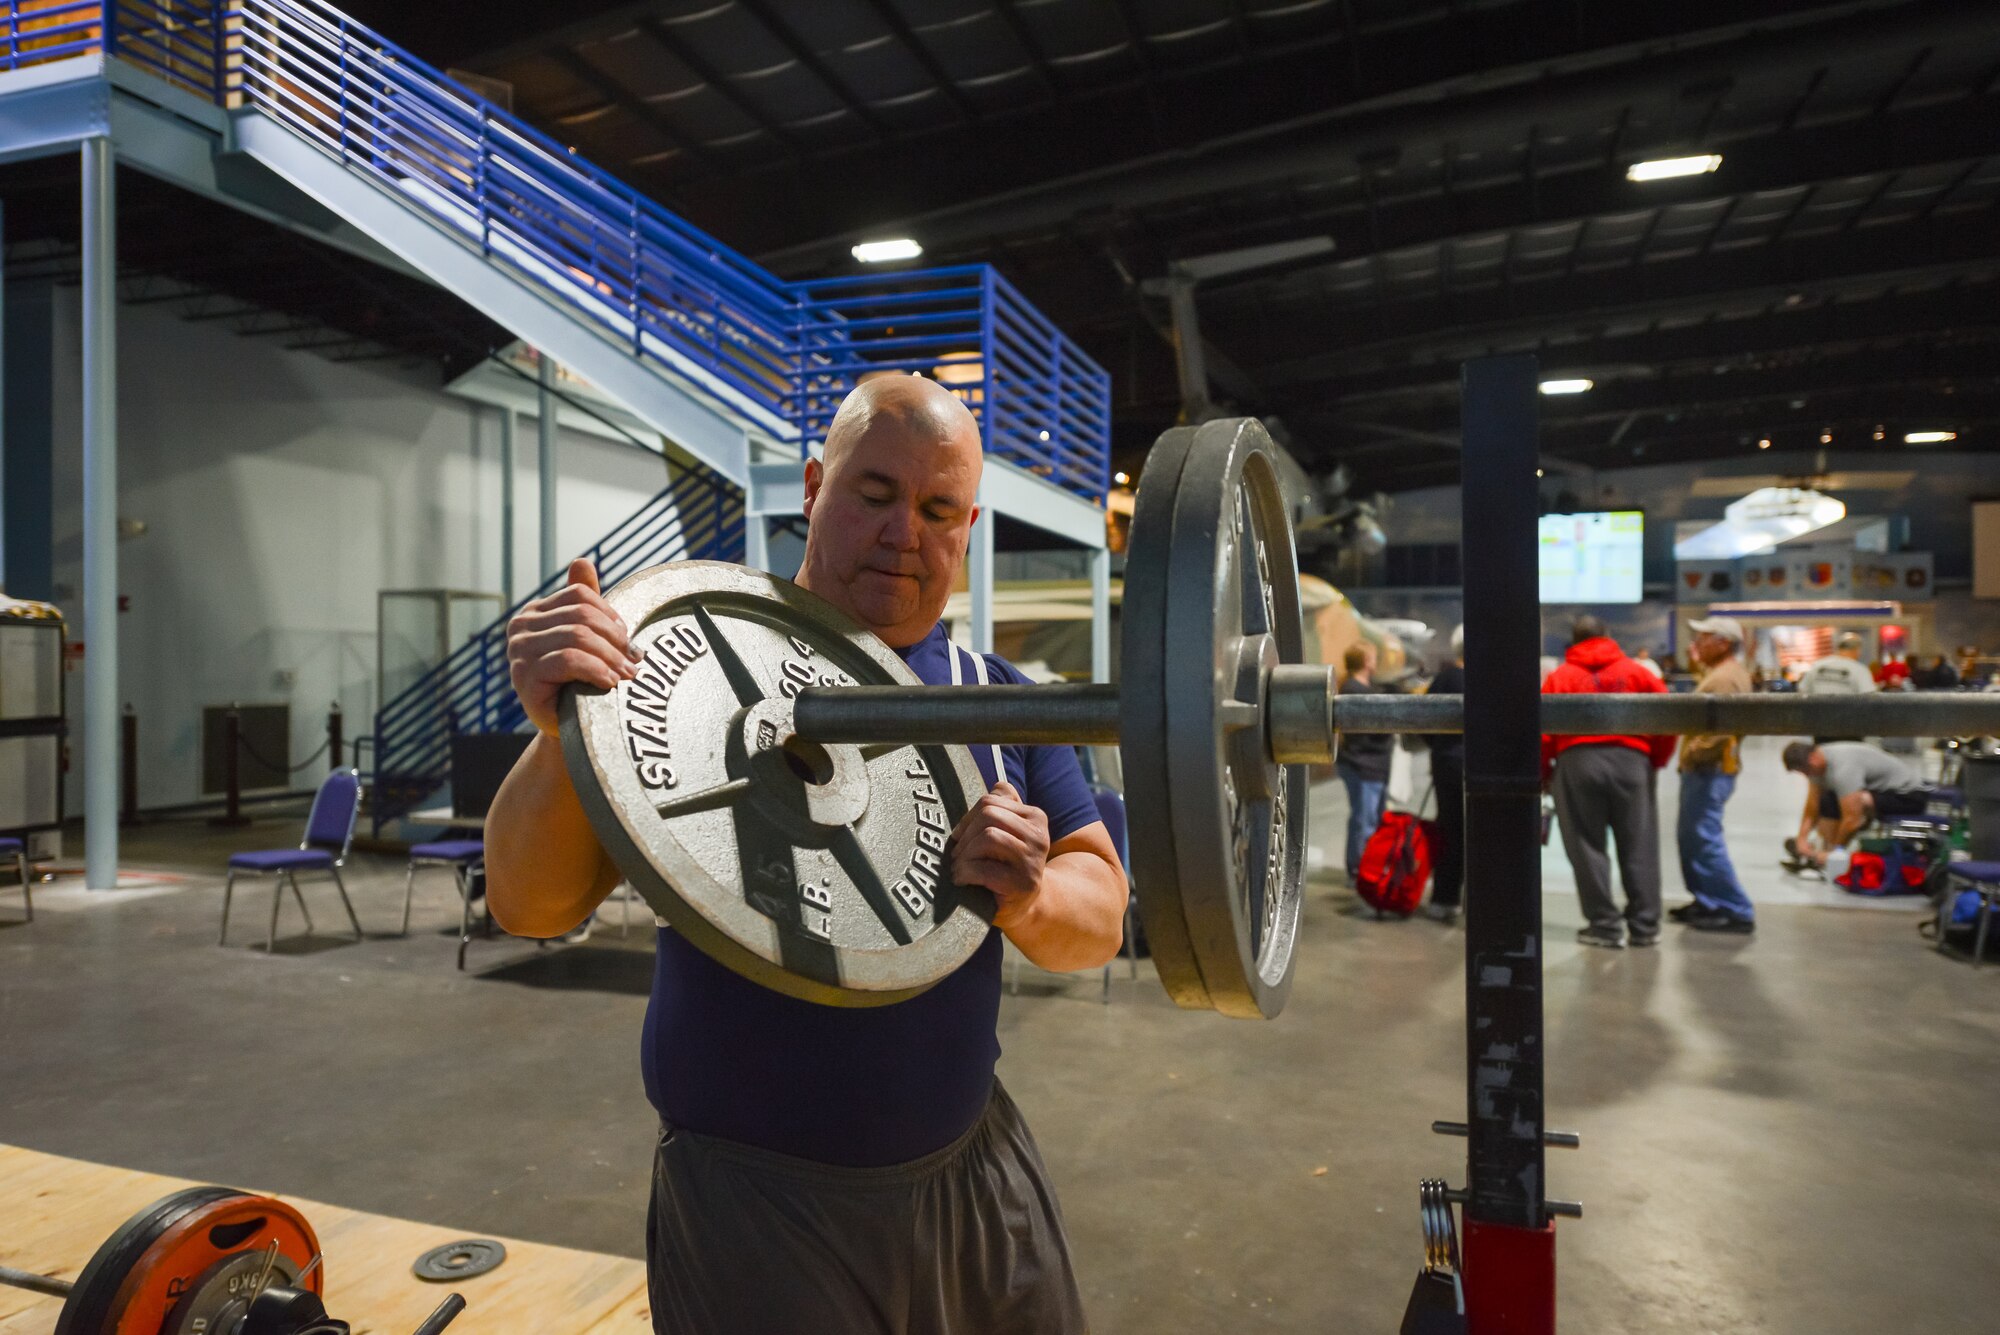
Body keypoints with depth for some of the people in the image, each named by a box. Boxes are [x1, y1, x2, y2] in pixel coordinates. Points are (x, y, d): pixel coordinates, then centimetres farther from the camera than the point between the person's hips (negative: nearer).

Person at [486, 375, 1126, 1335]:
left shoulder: (997, 698, 1)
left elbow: (1099, 918, -1)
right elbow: (531, 907, -13)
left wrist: (1031, 901, -24)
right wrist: (563, 733, -33)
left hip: (975, 1168, 5)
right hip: (751, 1193, -4)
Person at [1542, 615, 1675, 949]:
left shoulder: (1560, 677, 6)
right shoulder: (1636, 672, 10)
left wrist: (1544, 770, 13)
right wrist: (1657, 758, 15)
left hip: (1577, 762, -1)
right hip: (1630, 759, 2)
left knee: (1587, 846, 6)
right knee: (1638, 845, 10)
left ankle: (1605, 926, 8)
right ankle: (1645, 926, 15)